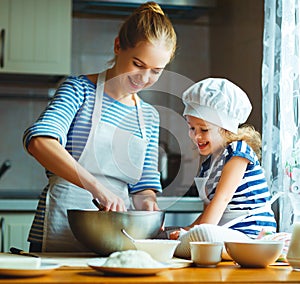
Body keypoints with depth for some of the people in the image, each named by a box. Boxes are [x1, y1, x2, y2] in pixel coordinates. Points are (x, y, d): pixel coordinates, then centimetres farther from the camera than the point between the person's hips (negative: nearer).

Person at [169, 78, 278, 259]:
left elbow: (222, 198, -15)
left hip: (252, 236, -9)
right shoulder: (209, 162, 20)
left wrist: (195, 231, -22)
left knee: (202, 234, -39)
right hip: (221, 235, 9)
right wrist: (188, 230, 2)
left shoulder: (238, 151, -5)